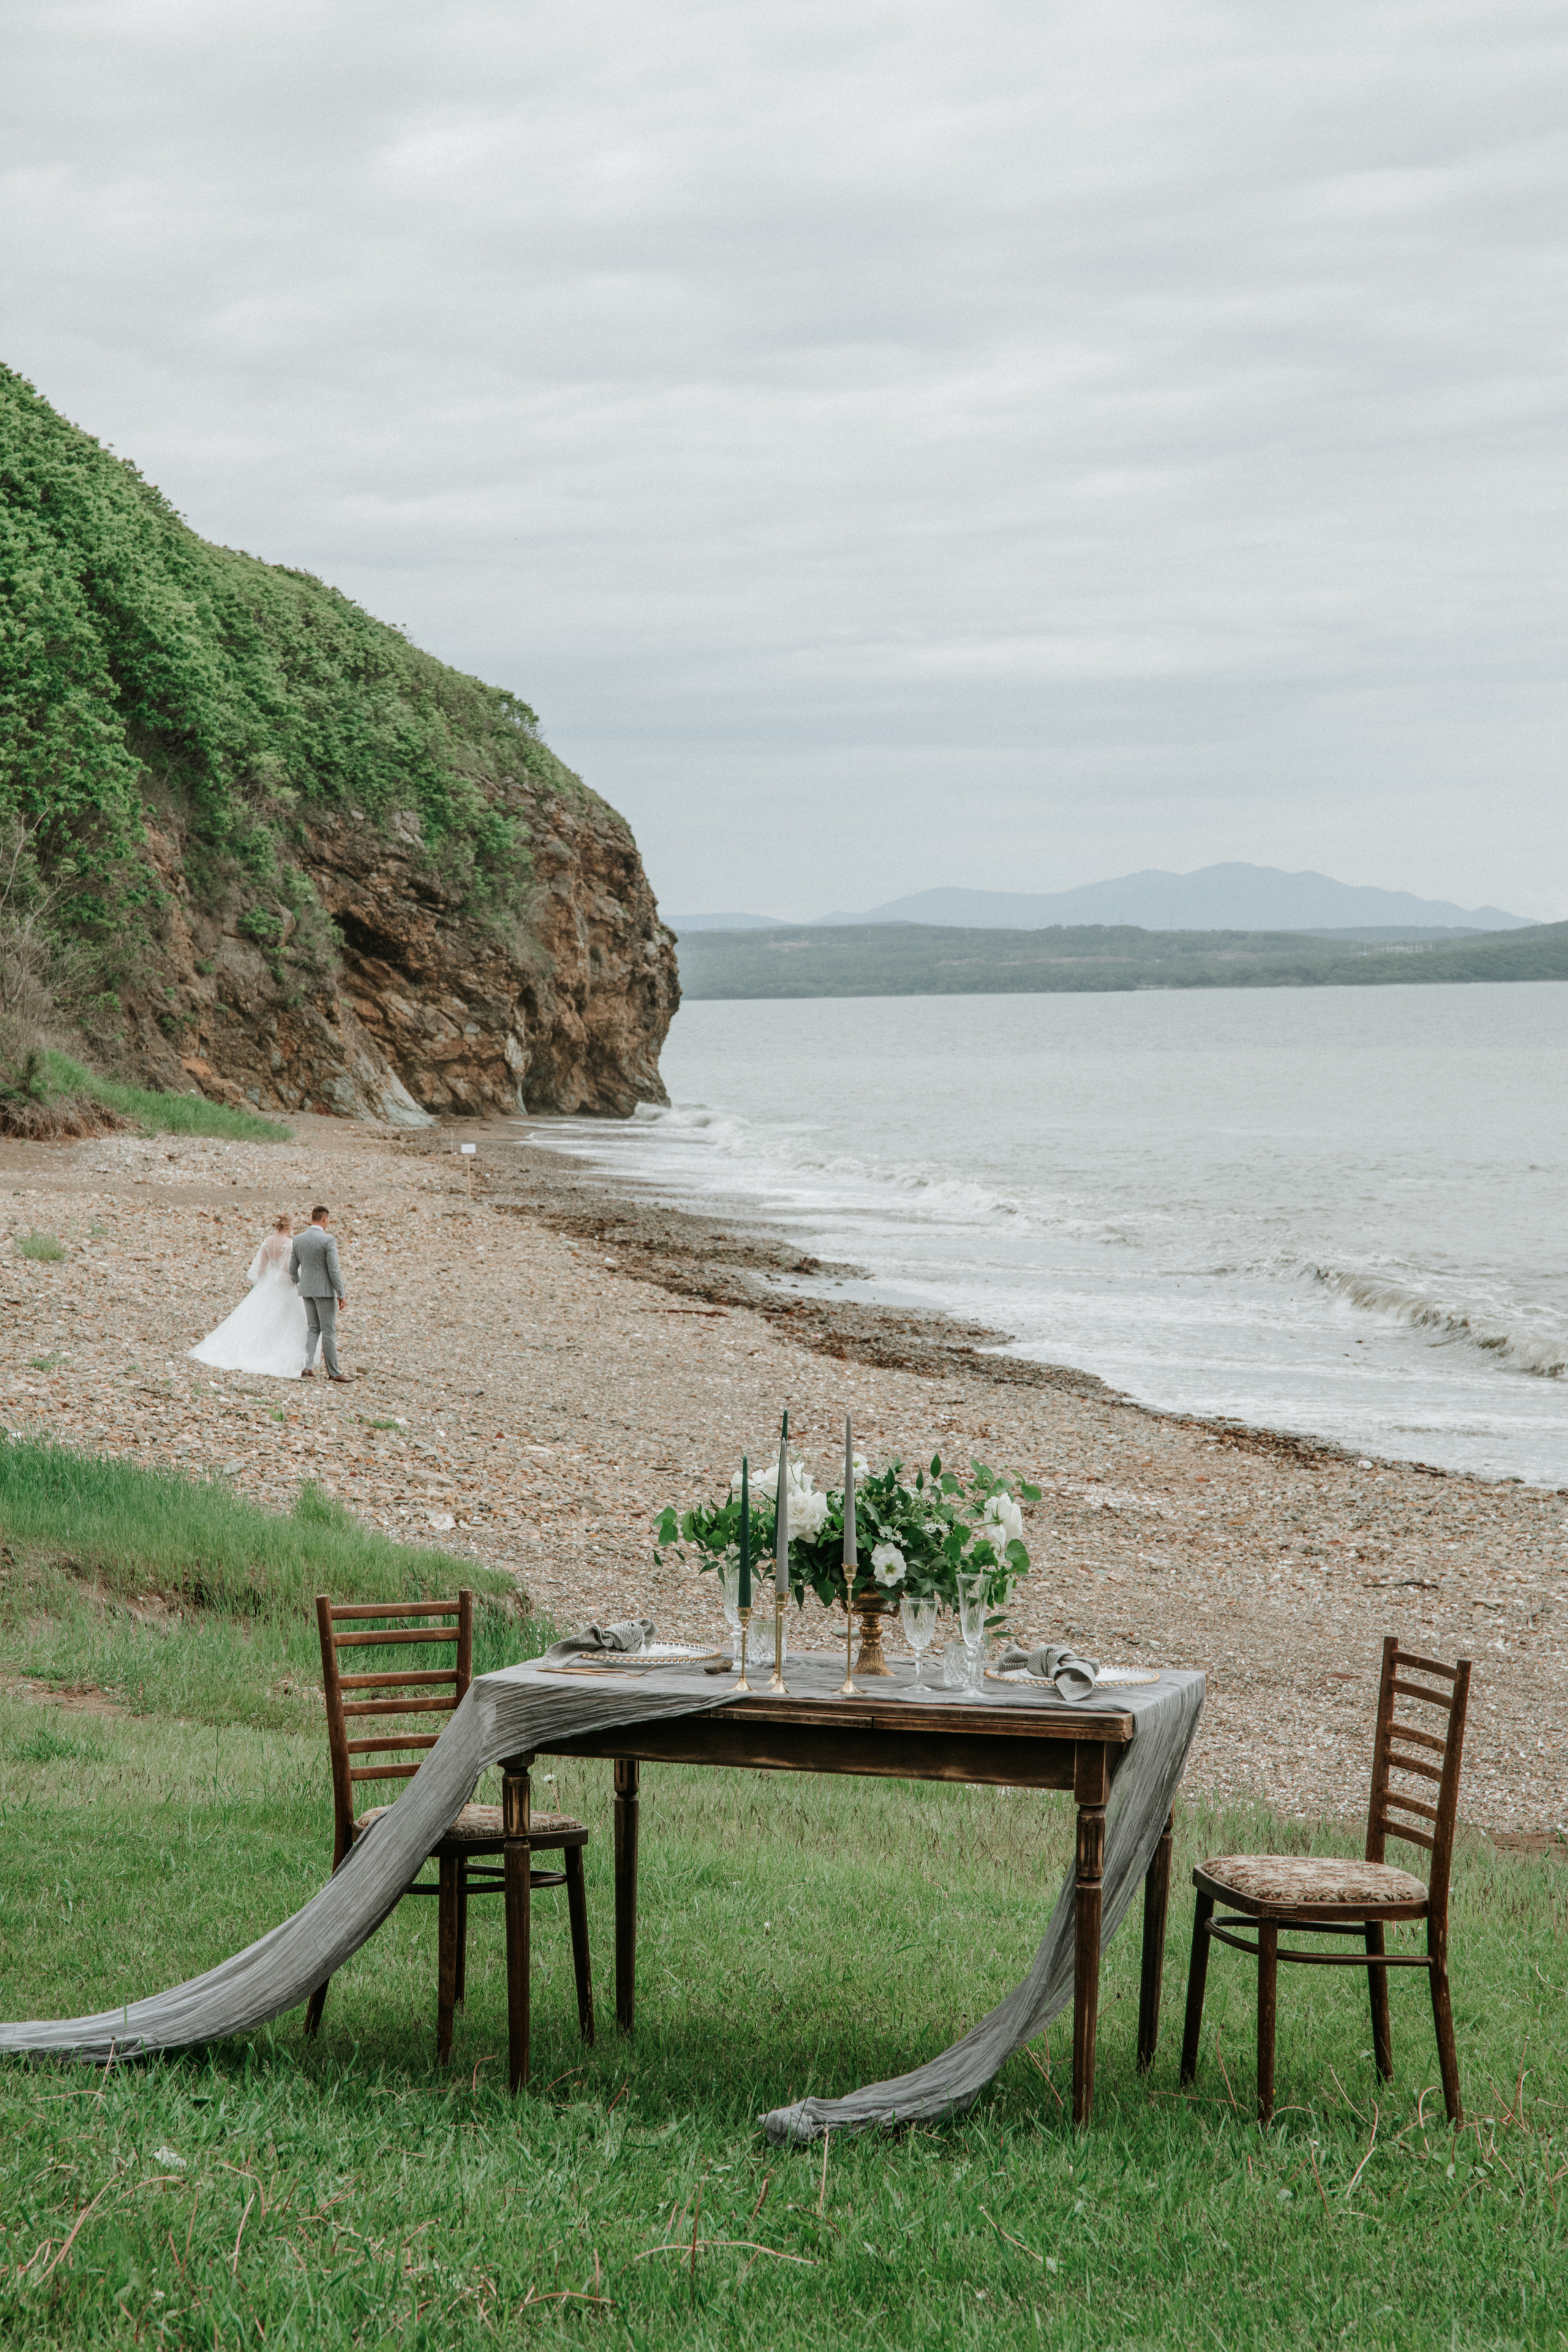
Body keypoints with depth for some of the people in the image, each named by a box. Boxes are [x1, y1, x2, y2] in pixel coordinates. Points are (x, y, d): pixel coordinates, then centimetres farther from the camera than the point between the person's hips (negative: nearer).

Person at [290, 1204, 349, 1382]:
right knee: (329, 1331, 1)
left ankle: (307, 1367, 1)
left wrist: (298, 1286, 27)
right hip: (325, 1290, -6)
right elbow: (334, 1270, -16)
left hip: (307, 1290, 6)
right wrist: (342, 1294, -10)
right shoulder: (327, 1240, -15)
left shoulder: (298, 1239, 4)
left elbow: (293, 1268, 10)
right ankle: (334, 1372, 7)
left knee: (312, 1329, 14)